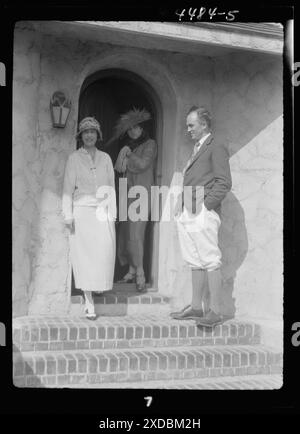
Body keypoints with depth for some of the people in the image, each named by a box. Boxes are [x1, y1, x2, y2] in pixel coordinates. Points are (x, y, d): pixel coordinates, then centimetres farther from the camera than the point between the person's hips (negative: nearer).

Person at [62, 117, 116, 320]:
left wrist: (112, 213, 4)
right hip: (82, 210, -2)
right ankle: (89, 304, 0)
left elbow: (111, 187, 11)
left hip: (103, 210, 2)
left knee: (105, 250, -9)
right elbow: (68, 188, 2)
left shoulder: (105, 158, 12)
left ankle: (100, 285, 19)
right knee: (84, 254, -4)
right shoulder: (74, 158, 5)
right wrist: (68, 215, -5)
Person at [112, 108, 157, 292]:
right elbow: (118, 167, 10)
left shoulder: (150, 144, 0)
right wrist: (124, 153, -6)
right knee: (126, 233, 5)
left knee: (135, 234, -13)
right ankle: (132, 272, 14)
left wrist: (128, 155, -1)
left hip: (142, 194, -7)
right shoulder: (129, 146, 19)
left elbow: (143, 164, -14)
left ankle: (140, 276, -10)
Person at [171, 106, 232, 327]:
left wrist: (205, 205, -15)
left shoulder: (217, 148, -4)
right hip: (187, 215, 9)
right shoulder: (197, 150, 22)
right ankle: (196, 307, 19)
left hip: (203, 214, -9)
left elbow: (224, 183, -11)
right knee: (196, 263, 12)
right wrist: (182, 205, 12)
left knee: (210, 262, -6)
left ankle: (215, 311, -2)